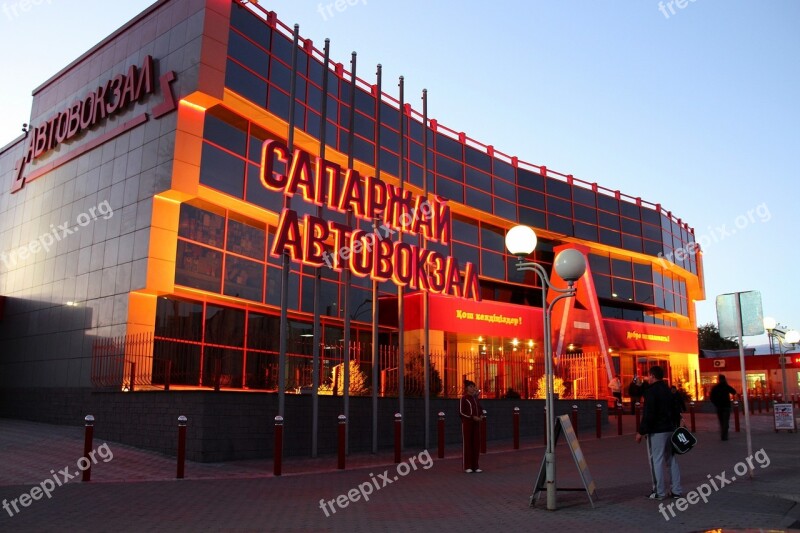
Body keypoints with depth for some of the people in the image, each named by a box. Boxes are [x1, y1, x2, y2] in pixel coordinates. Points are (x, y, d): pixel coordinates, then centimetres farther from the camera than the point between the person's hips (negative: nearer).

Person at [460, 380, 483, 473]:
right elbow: (461, 412, -13)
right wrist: (472, 417, -19)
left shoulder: (475, 398, 12)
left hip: (476, 423, 6)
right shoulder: (464, 398, -7)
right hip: (467, 423, -6)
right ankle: (467, 467, 3)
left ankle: (475, 466, 11)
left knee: (476, 444, 4)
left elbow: (480, 411, 14)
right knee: (467, 444, -2)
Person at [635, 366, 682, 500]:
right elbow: (673, 410, 18)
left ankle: (660, 492, 1)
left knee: (657, 460, -2)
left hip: (657, 431, -9)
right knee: (671, 459, 14)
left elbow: (648, 414, -19)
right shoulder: (668, 390, 12)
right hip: (670, 428, 9)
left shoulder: (651, 391, -14)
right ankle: (677, 490, 17)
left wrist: (641, 431, -15)